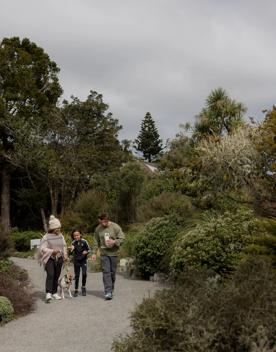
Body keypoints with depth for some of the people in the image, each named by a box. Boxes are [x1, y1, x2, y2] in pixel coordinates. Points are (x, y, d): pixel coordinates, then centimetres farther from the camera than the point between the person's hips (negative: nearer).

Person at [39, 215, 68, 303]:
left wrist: (65, 255, 9)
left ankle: (54, 293, 19)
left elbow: (64, 246, 21)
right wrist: (52, 251, -20)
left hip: (59, 259, 5)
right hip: (49, 259, -5)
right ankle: (48, 294, -22)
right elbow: (42, 248, -10)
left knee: (56, 276, 8)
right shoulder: (46, 237, -8)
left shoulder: (60, 236, 9)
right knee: (50, 275, -19)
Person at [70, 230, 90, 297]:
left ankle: (83, 287, 9)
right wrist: (71, 250, -25)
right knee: (77, 276, 7)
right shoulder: (73, 243, -3)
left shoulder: (84, 241, -7)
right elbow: (71, 253, -4)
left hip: (83, 260, -1)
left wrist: (86, 252, -17)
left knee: (84, 274, -15)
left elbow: (89, 249, 3)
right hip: (76, 261, 2)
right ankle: (76, 290, 18)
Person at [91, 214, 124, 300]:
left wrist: (114, 242, -21)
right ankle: (108, 292, -11)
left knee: (112, 272, 8)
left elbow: (122, 238, -5)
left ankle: (111, 290, 24)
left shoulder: (115, 227, -6)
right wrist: (94, 253, 4)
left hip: (114, 253, -1)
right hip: (104, 253, 1)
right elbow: (96, 242, 9)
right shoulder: (98, 229, 2)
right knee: (106, 272, -9)